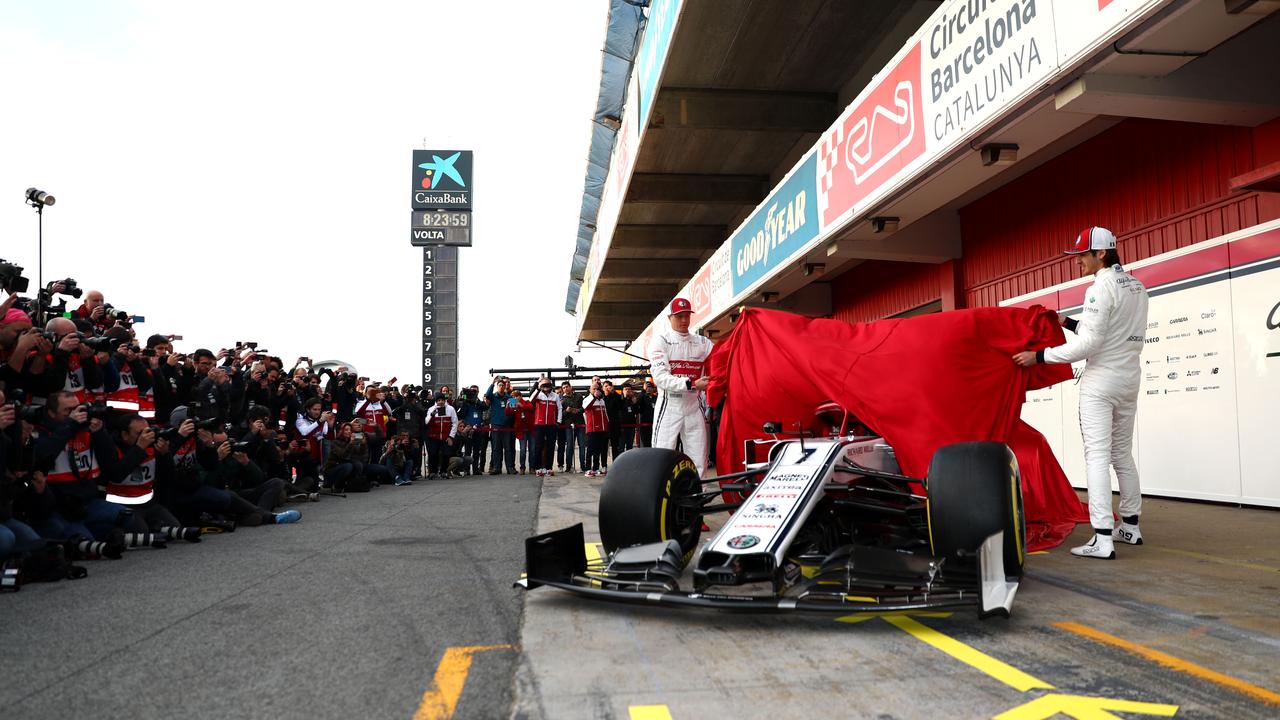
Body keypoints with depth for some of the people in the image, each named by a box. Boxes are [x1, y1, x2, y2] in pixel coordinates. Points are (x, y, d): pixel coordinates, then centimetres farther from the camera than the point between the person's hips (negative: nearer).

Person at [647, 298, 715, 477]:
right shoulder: (660, 340, -2)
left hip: (694, 407, 4)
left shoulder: (703, 342, 10)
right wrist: (692, 384, -25)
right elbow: (660, 377, -15)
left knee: (699, 464, 5)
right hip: (669, 407, -3)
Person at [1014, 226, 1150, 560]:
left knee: (1097, 456, -9)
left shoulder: (1101, 288, -15)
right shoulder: (1136, 286, 12)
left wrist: (1039, 356, -15)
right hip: (1129, 379, 9)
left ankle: (1102, 539, -12)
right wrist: (1069, 323, 20)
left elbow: (1088, 343, -20)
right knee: (1123, 454, 17)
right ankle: (1130, 526, 24)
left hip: (1101, 381, -9)